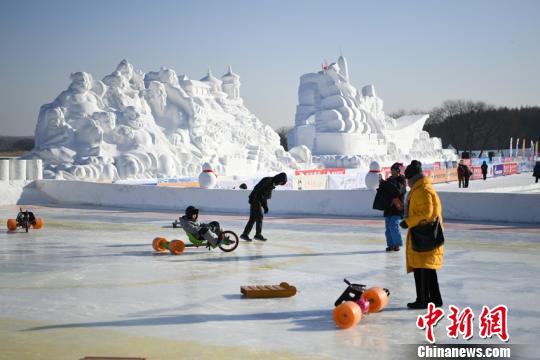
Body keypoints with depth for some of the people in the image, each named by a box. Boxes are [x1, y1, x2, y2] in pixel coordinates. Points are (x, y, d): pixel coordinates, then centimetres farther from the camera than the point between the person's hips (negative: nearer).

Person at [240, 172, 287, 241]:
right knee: (259, 216, -6)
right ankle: (258, 234, -1)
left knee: (253, 218, 8)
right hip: (255, 200, -9)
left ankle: (245, 234, 11)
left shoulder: (272, 184, 14)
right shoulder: (268, 180, -15)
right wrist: (252, 199, -27)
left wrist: (265, 206, 16)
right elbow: (257, 188, -23)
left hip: (259, 201, 9)